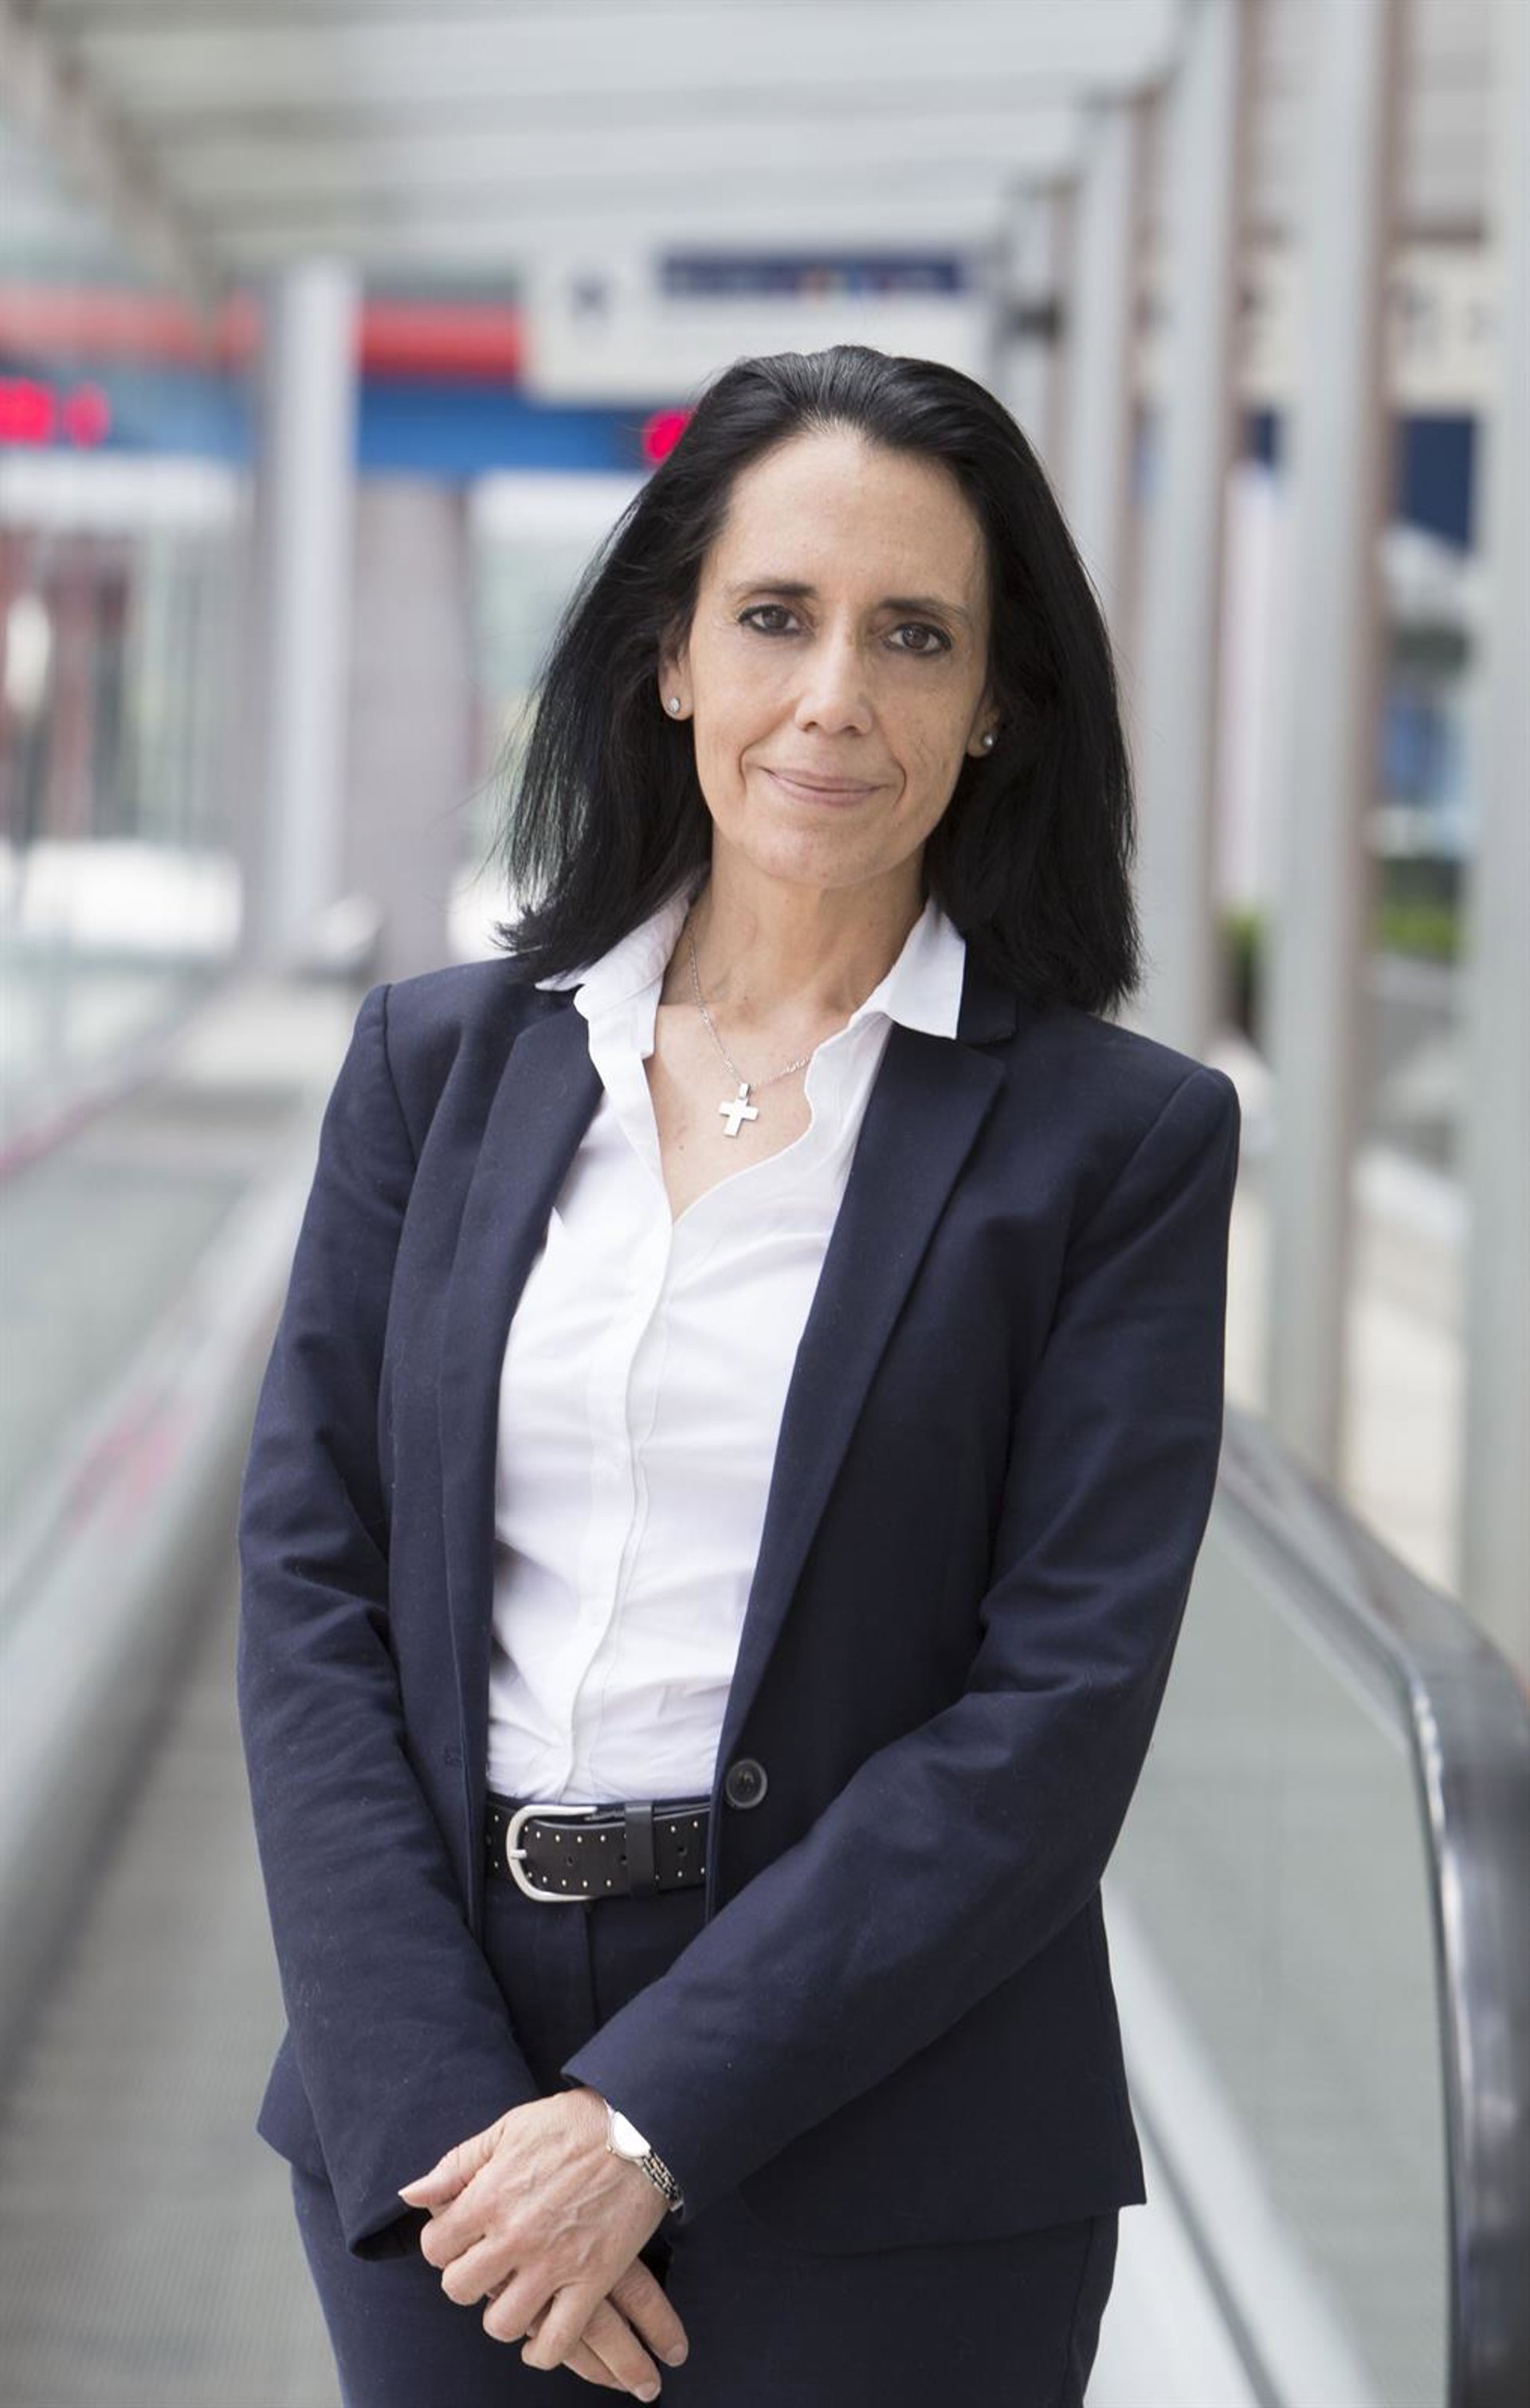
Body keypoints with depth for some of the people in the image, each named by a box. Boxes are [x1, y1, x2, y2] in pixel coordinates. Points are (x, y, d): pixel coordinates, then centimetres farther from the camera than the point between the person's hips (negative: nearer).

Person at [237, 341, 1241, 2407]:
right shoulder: (439, 1062, 5)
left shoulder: (1121, 1135, -3)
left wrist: (655, 2120, -14)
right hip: (436, 2116, 2)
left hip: (884, 2190, -2)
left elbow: (1063, 1700, -9)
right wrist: (438, 2113, -11)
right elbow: (310, 1583, 0)